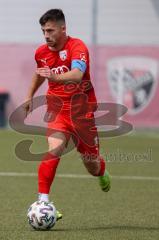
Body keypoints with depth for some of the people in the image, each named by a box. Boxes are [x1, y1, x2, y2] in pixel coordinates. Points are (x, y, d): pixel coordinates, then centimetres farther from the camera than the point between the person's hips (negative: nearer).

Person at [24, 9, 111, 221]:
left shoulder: (77, 47, -18)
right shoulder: (41, 52, 0)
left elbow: (77, 75, -38)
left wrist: (55, 76, -55)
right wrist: (30, 96, 26)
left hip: (82, 110, -2)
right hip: (57, 109, 3)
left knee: (92, 165, 10)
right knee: (54, 149, -26)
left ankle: (103, 173, 48)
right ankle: (43, 201, -28)